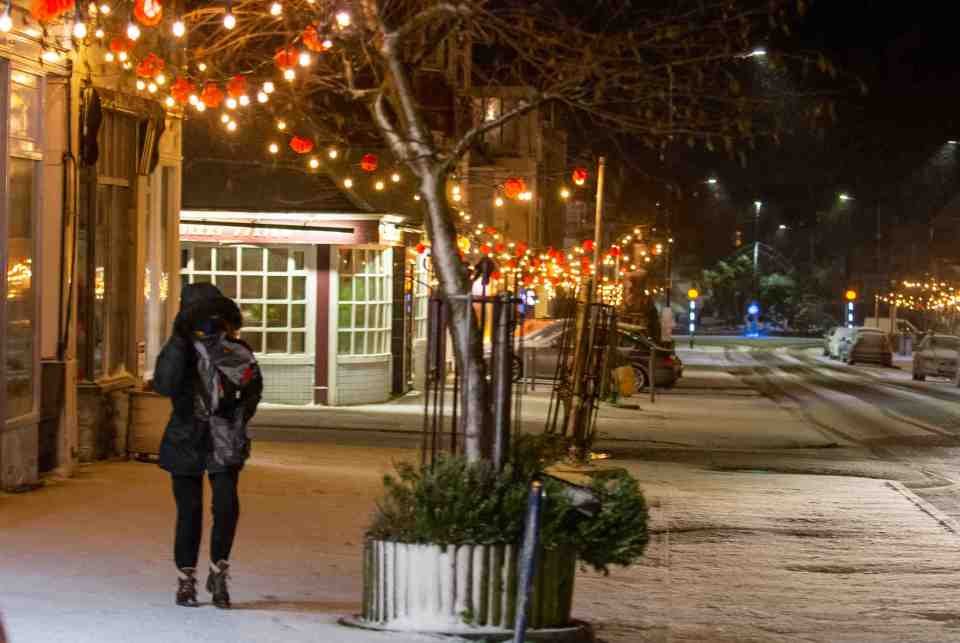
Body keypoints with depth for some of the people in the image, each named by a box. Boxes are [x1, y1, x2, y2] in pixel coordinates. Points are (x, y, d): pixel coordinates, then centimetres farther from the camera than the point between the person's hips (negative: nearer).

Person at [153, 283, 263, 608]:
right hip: (187, 442, -2)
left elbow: (253, 385, 20)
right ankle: (185, 581, 17)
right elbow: (165, 385, -24)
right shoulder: (180, 350, -5)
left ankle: (218, 574, 8)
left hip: (224, 444, 2)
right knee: (190, 512, 2)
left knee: (227, 507, -11)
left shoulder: (237, 351, 4)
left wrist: (242, 412, 5)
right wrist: (178, 342, -27)